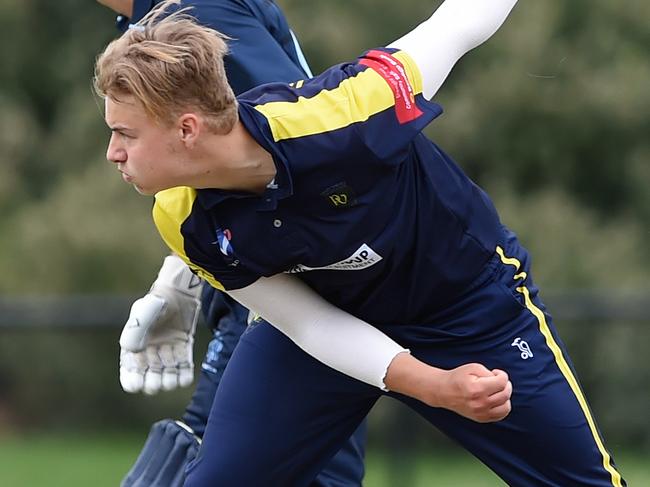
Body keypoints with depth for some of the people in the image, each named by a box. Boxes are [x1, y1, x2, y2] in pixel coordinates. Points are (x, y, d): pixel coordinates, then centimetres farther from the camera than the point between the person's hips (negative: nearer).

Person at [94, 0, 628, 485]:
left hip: (473, 308, -2)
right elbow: (311, 325, -16)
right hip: (326, 326, 2)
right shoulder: (187, 225, -23)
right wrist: (433, 386, -31)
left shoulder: (341, 114, -38)